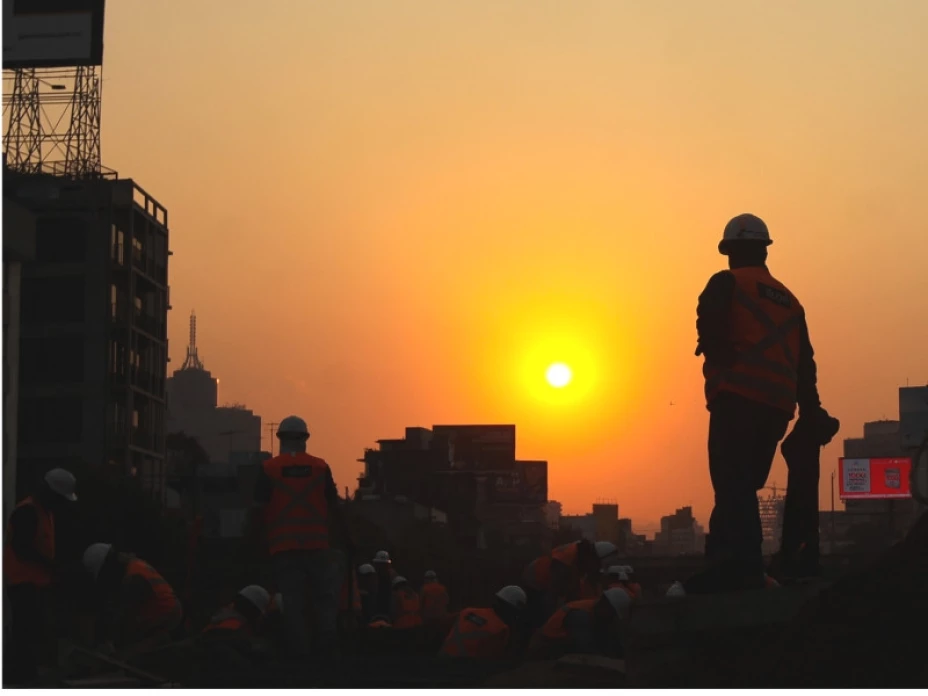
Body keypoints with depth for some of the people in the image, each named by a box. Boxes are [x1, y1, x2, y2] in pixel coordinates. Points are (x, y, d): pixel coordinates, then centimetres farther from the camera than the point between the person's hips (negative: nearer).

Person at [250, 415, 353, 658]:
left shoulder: (268, 469, 0)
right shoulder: (319, 467, 3)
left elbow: (259, 509, -2)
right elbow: (334, 506, 5)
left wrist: (257, 539, 12)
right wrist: (346, 536, 14)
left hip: (283, 546, 0)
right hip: (317, 544, 1)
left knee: (292, 601, 3)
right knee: (325, 593, 12)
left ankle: (298, 648, 0)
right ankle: (327, 640, 0)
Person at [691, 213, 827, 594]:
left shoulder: (727, 283, 5)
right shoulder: (788, 299, 25)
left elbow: (709, 324, -15)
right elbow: (804, 362, 21)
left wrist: (719, 359, 1)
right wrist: (811, 410, 20)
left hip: (738, 397, -7)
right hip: (779, 404, 7)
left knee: (732, 482, -12)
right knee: (745, 484, 13)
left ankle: (739, 566, -24)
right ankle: (729, 562, 11)